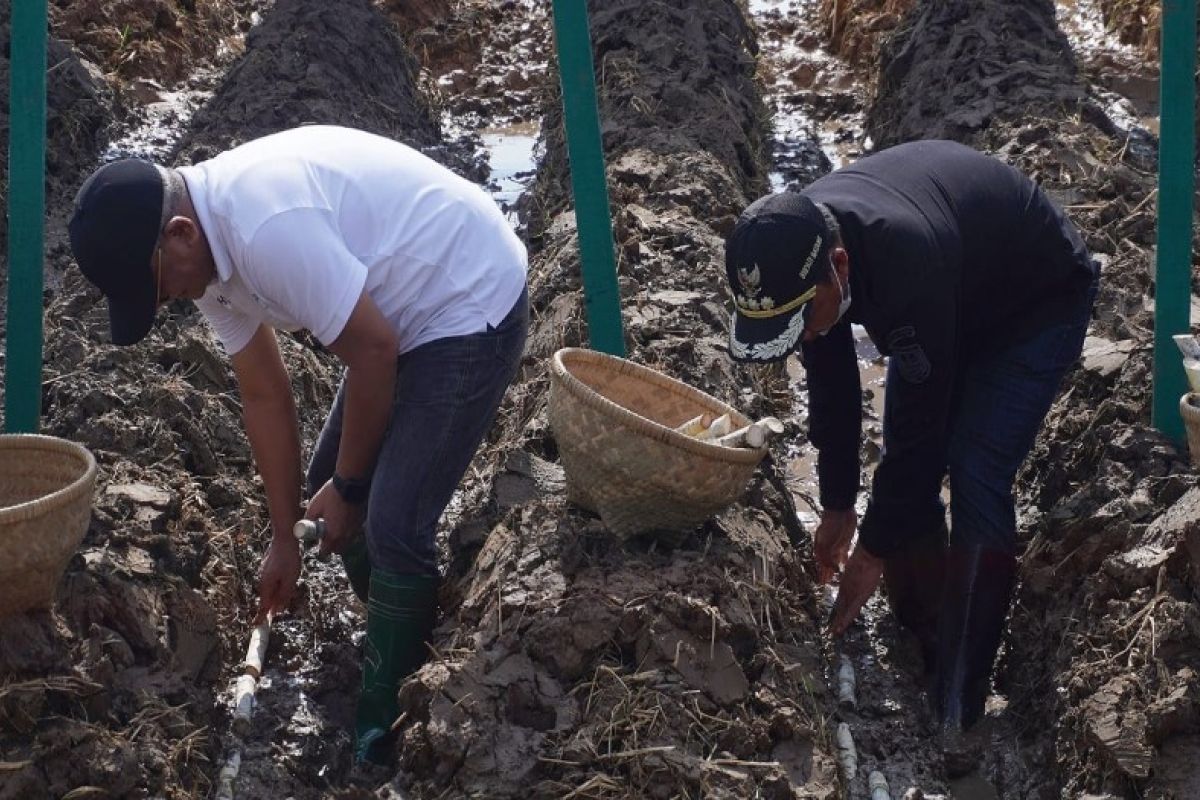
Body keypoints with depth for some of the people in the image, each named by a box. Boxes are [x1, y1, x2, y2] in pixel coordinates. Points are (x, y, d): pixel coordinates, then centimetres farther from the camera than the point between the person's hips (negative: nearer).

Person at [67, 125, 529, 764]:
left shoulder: (267, 228, -32)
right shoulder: (209, 256, -2)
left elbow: (374, 354, -24)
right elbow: (265, 397, 7)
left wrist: (348, 484, -9)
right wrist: (283, 538, 11)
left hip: (472, 304, -10)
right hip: (404, 309, 10)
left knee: (392, 523, -12)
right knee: (329, 483, 14)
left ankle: (380, 725, 5)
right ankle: (396, 642, 33)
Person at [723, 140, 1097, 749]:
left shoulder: (905, 259, -44)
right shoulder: (796, 245, -21)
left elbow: (918, 421, -34)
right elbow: (831, 384, -6)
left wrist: (874, 548, -23)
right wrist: (837, 506, 0)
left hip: (1038, 300, -7)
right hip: (955, 304, 7)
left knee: (975, 482, -18)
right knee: (910, 470, 1)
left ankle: (955, 707, -11)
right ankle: (919, 647, 18)